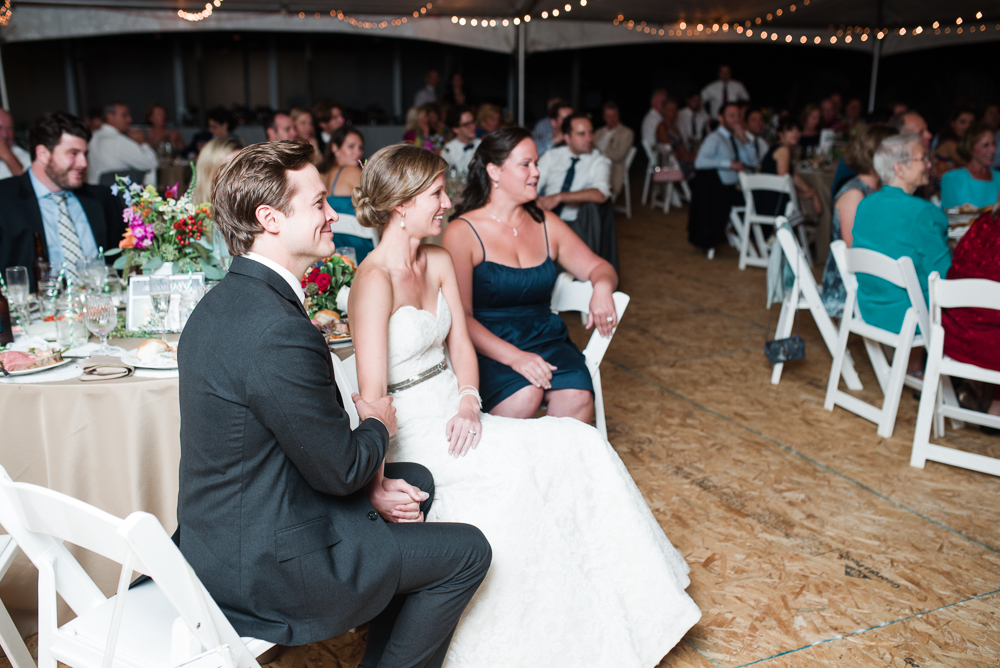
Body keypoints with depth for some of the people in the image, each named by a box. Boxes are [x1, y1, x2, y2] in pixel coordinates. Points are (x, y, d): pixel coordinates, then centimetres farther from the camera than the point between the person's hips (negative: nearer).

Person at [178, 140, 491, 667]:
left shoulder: (226, 300, 3)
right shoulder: (277, 331, -30)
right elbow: (340, 469, -20)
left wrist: (372, 485, 2)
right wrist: (377, 427, 0)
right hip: (260, 571, -10)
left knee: (415, 480, 23)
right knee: (467, 551, 3)